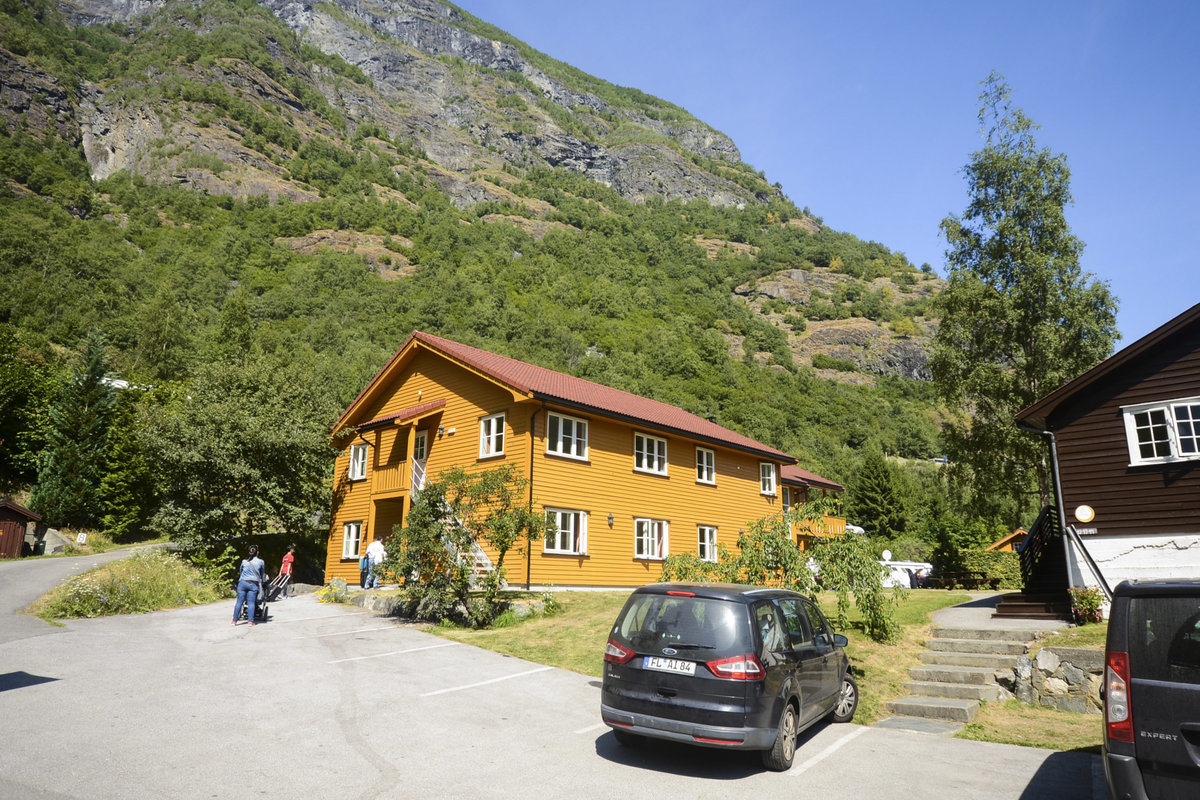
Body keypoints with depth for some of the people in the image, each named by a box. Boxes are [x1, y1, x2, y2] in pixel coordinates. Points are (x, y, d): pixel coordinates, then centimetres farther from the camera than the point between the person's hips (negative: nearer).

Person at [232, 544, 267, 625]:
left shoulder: (244, 561, 10)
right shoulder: (260, 562, 6)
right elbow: (263, 574, 19)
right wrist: (262, 582, 37)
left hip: (242, 583, 2)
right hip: (253, 584, -2)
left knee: (239, 602, 3)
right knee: (251, 603, -2)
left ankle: (234, 621, 3)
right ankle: (250, 621, -7)